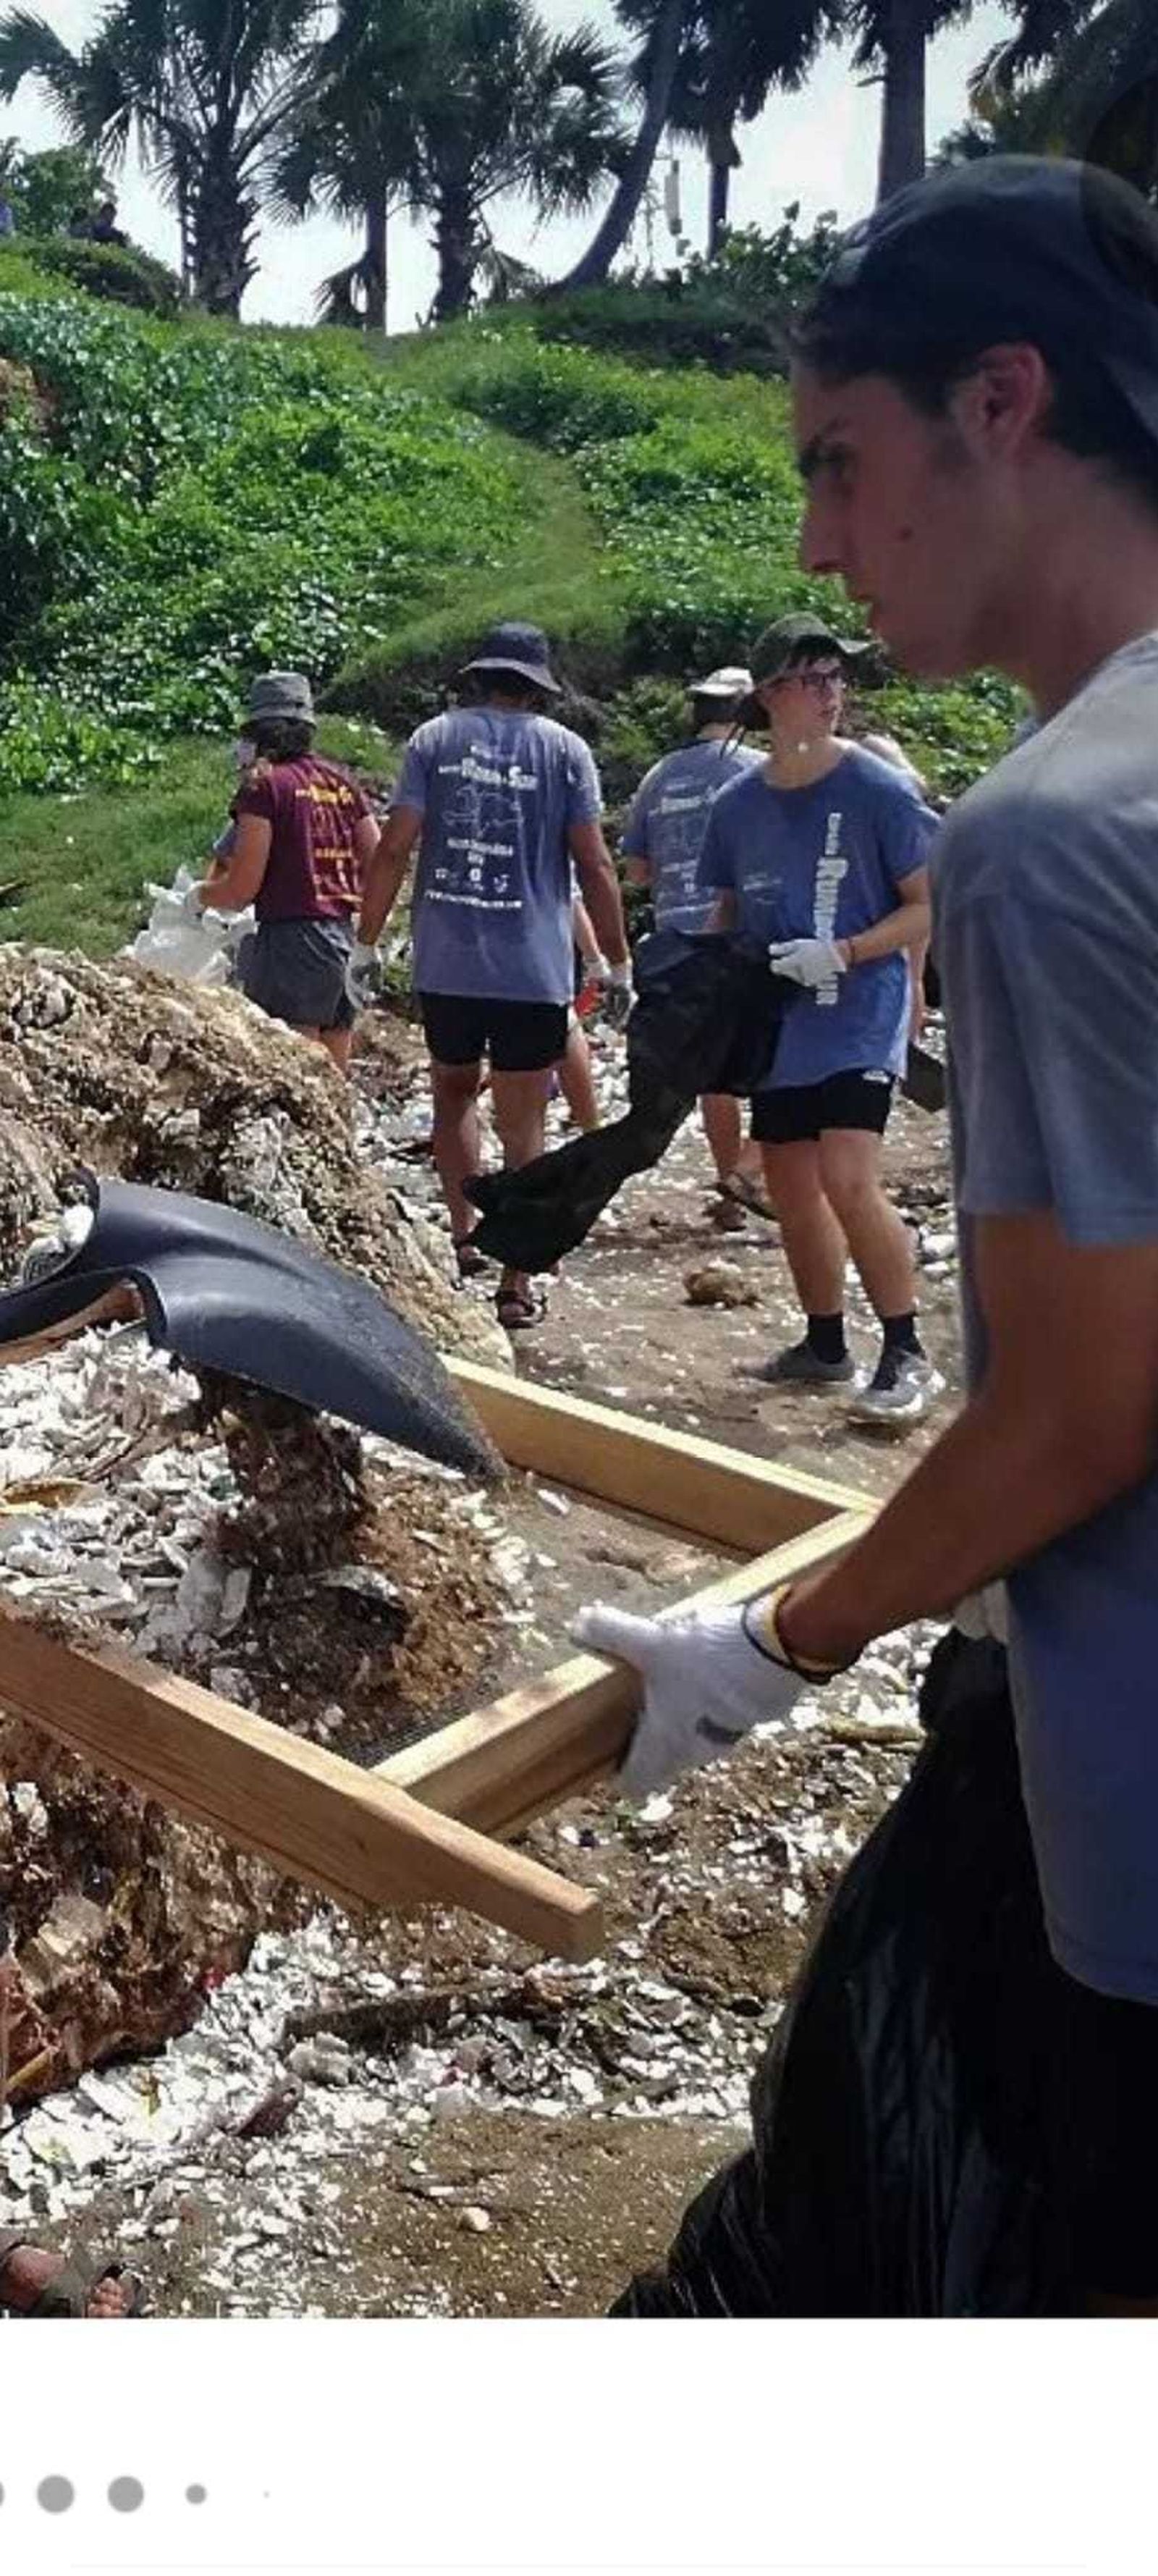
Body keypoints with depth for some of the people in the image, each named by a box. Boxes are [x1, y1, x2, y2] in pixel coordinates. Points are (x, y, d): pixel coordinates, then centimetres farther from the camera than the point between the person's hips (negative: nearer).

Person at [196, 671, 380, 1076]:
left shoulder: (265, 785, -6)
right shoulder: (342, 782, 12)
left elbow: (241, 890, -9)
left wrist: (198, 895, 10)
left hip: (291, 938, -7)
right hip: (346, 938, 7)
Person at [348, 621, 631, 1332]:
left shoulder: (434, 738, 4)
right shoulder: (564, 748, 1)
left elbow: (395, 849, 0)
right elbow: (594, 865, -2)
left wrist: (367, 944, 7)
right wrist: (619, 964, 4)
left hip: (445, 965, 2)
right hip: (534, 971, -1)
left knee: (454, 1090, 23)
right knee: (524, 1126, 5)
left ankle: (463, 1238, 15)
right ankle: (518, 1284, 7)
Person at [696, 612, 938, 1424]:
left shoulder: (879, 789, -8)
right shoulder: (739, 804, 5)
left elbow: (930, 908, -7)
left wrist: (843, 951, -19)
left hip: (860, 1018, -5)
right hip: (776, 1027, 6)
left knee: (849, 1181, -18)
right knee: (793, 1193, 11)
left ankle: (907, 1356, -4)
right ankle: (826, 1344, 28)